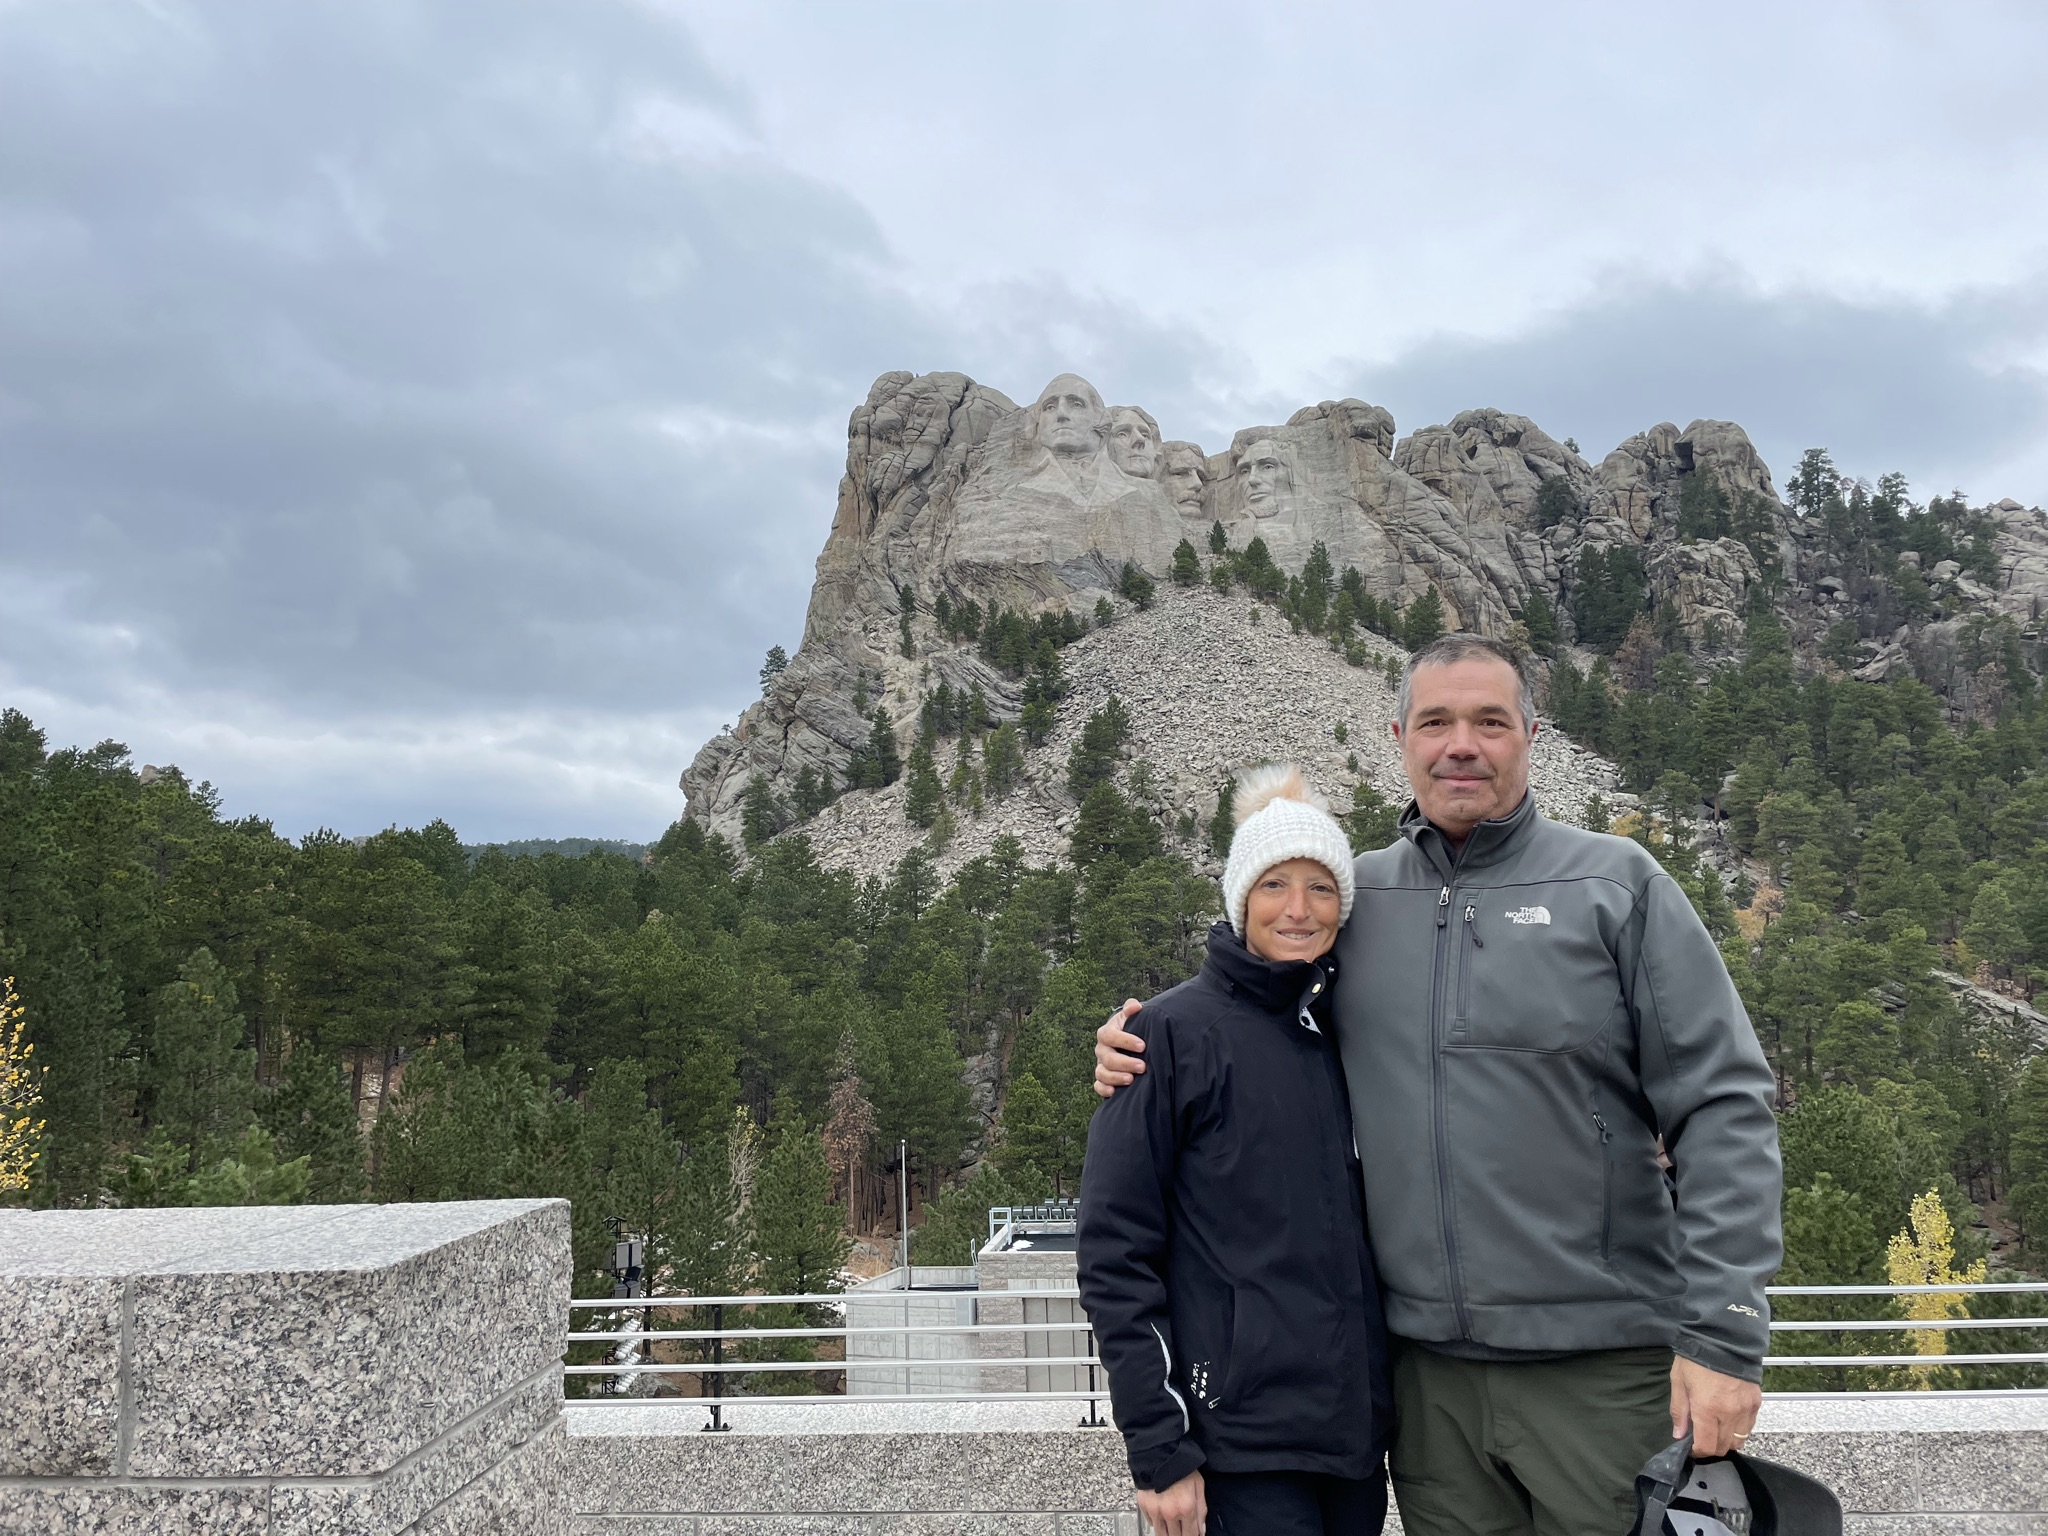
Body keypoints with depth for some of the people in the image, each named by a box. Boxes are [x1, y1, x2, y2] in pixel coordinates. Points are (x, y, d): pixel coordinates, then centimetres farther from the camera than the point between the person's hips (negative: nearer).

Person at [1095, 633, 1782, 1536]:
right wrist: (1143, 1056, 0)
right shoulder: (1355, 898, 7)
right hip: (1426, 1368, 3)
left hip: (1601, 1366, -3)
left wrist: (1723, 1335, -12)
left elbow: (1722, 1111, -6)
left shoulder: (1617, 884, -2)